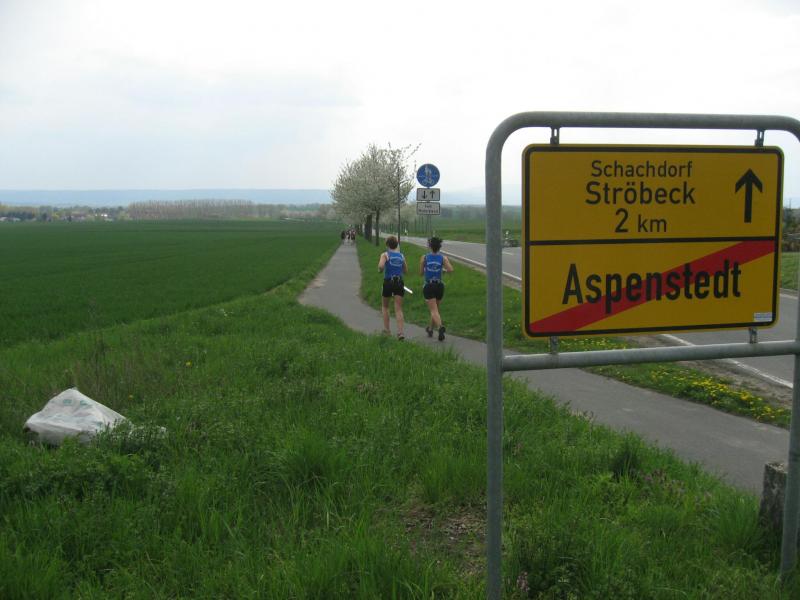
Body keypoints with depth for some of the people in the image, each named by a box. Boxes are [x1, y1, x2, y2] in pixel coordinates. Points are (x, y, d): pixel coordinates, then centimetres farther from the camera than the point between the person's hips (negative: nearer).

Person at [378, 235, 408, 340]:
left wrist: (380, 270, -1)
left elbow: (381, 266, -21)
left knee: (385, 306, 19)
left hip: (388, 282, -2)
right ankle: (400, 332, -12)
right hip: (399, 283, 2)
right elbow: (406, 270, 14)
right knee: (399, 309, 0)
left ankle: (387, 329, 18)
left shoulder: (385, 255, -4)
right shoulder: (401, 256, 8)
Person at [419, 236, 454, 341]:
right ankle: (430, 329, 36)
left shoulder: (424, 258, -4)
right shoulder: (443, 258, -3)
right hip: (440, 286, 2)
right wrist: (444, 270, 5)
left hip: (428, 286, -2)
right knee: (435, 309, 21)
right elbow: (451, 270, -15)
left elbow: (421, 273, 3)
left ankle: (440, 326, -33)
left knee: (434, 311, -7)